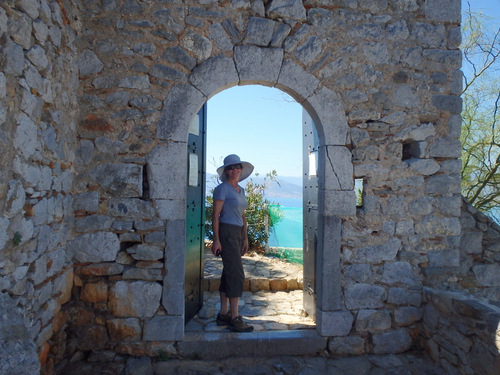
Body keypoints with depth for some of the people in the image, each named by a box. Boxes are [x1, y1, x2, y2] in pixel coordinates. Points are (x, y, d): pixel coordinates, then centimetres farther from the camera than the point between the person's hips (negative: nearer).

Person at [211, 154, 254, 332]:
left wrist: (245, 238, 15)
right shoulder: (222, 189, -7)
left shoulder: (241, 190, 16)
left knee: (229, 273, 11)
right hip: (226, 232, -8)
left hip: (237, 233, 8)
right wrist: (216, 239, -16)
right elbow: (215, 215, -11)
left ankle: (223, 314, 19)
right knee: (236, 274, -10)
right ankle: (234, 318, -4)